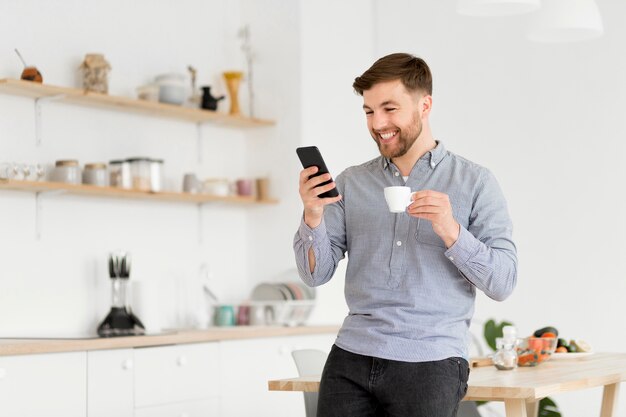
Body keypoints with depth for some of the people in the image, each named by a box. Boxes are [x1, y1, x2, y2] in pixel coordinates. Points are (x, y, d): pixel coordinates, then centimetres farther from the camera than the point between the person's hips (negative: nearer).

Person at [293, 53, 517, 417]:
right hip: (351, 359, 3)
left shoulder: (475, 182, 1)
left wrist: (450, 231, -19)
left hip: (430, 364, -2)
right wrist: (313, 216, -12)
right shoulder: (350, 183, 9)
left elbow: (503, 282, -4)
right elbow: (316, 274, 6)